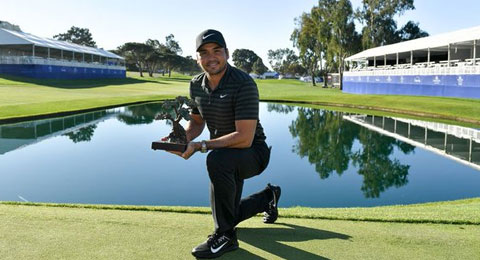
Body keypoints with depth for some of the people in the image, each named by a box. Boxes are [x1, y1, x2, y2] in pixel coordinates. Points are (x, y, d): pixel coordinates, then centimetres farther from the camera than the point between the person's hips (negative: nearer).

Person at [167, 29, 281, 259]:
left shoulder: (244, 84, -26)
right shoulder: (196, 85, -3)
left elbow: (244, 137, -31)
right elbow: (197, 121, 12)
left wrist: (200, 146, -30)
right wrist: (183, 138, -11)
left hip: (253, 153, -7)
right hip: (227, 157, 8)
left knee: (217, 160, -39)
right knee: (226, 216, 17)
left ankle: (225, 236, -21)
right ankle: (268, 196, 45)